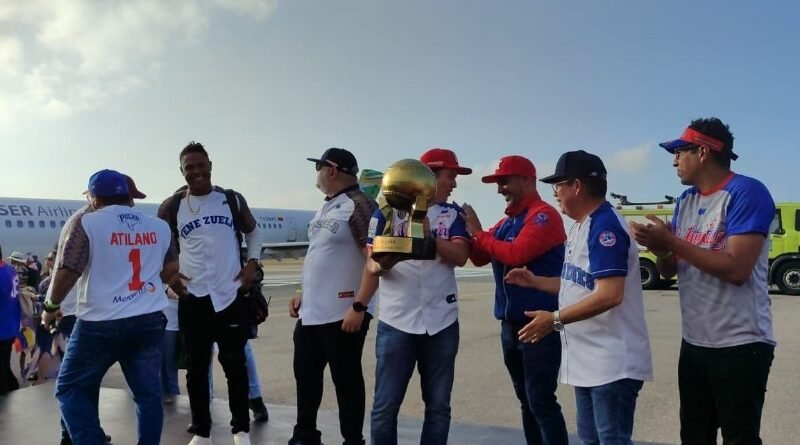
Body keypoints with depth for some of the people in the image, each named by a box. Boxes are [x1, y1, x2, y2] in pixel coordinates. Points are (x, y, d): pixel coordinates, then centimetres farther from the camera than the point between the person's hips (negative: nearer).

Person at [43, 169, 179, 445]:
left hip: (101, 323, -4)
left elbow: (67, 272, -10)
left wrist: (51, 306, 5)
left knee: (71, 389, 12)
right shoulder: (159, 226, 10)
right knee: (148, 392, 12)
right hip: (150, 321, 4)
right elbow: (171, 270, 17)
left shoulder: (87, 222, -5)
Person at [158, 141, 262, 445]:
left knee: (235, 364, 5)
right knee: (197, 367, 8)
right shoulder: (171, 207, 1)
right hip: (192, 297, 1)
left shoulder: (233, 200, 3)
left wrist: (252, 262, 2)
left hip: (231, 294, 0)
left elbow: (253, 231, 17)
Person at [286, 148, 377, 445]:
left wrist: (360, 306, -23)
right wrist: (303, 293, 18)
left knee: (346, 381, 3)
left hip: (343, 314, -9)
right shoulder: (327, 207, 16)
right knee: (305, 375, 17)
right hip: (310, 312, 9)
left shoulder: (359, 205, -13)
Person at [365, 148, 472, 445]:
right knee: (385, 406, 2)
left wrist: (428, 235, -16)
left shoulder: (453, 214, 9)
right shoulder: (388, 210, 2)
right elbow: (371, 263, 2)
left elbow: (461, 256, -5)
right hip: (395, 322, -2)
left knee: (439, 405, 12)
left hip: (442, 323, 3)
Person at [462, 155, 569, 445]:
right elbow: (480, 258, 14)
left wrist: (479, 233, -11)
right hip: (511, 324, 8)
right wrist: (465, 231, -2)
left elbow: (516, 253, -23)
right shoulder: (506, 222, 14)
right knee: (526, 401, 15)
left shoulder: (543, 215, -11)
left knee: (541, 401, -6)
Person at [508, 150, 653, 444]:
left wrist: (556, 319, -24)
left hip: (612, 362, -10)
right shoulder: (581, 227, 13)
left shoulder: (605, 226, -20)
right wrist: (533, 281, 13)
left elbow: (610, 294, -28)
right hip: (586, 359, 10)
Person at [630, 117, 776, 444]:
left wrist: (671, 241, -19)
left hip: (740, 345, -8)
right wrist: (659, 248, -11)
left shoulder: (747, 193, -14)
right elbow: (669, 270, 12)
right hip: (694, 343, 8)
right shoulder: (686, 200, 9)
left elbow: (737, 270, -24)